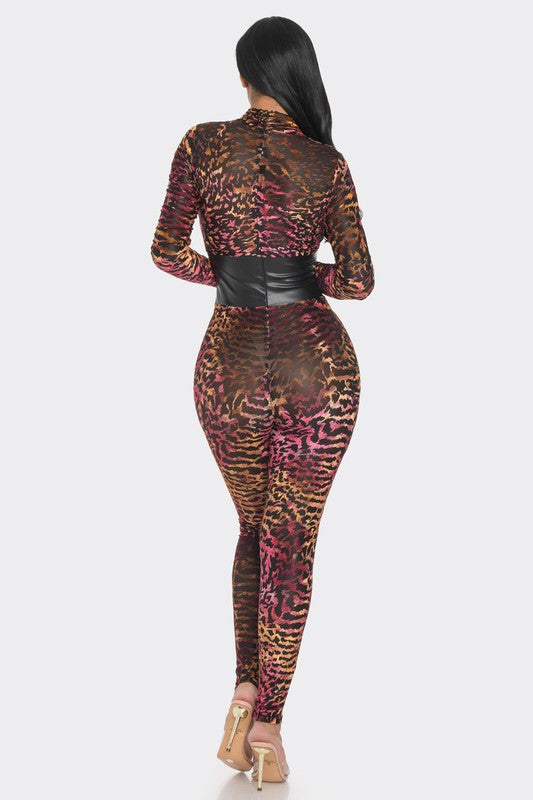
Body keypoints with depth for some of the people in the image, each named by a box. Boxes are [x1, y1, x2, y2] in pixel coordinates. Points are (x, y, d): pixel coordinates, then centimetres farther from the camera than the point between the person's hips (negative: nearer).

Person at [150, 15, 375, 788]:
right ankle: (269, 722, 0)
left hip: (231, 366, 1)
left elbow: (167, 250, -5)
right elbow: (358, 280, -3)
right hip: (318, 365, -1)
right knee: (292, 542, 6)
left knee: (255, 529, 21)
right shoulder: (330, 164, 3)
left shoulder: (203, 143, 1)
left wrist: (234, 278, 9)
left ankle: (246, 688, 6)